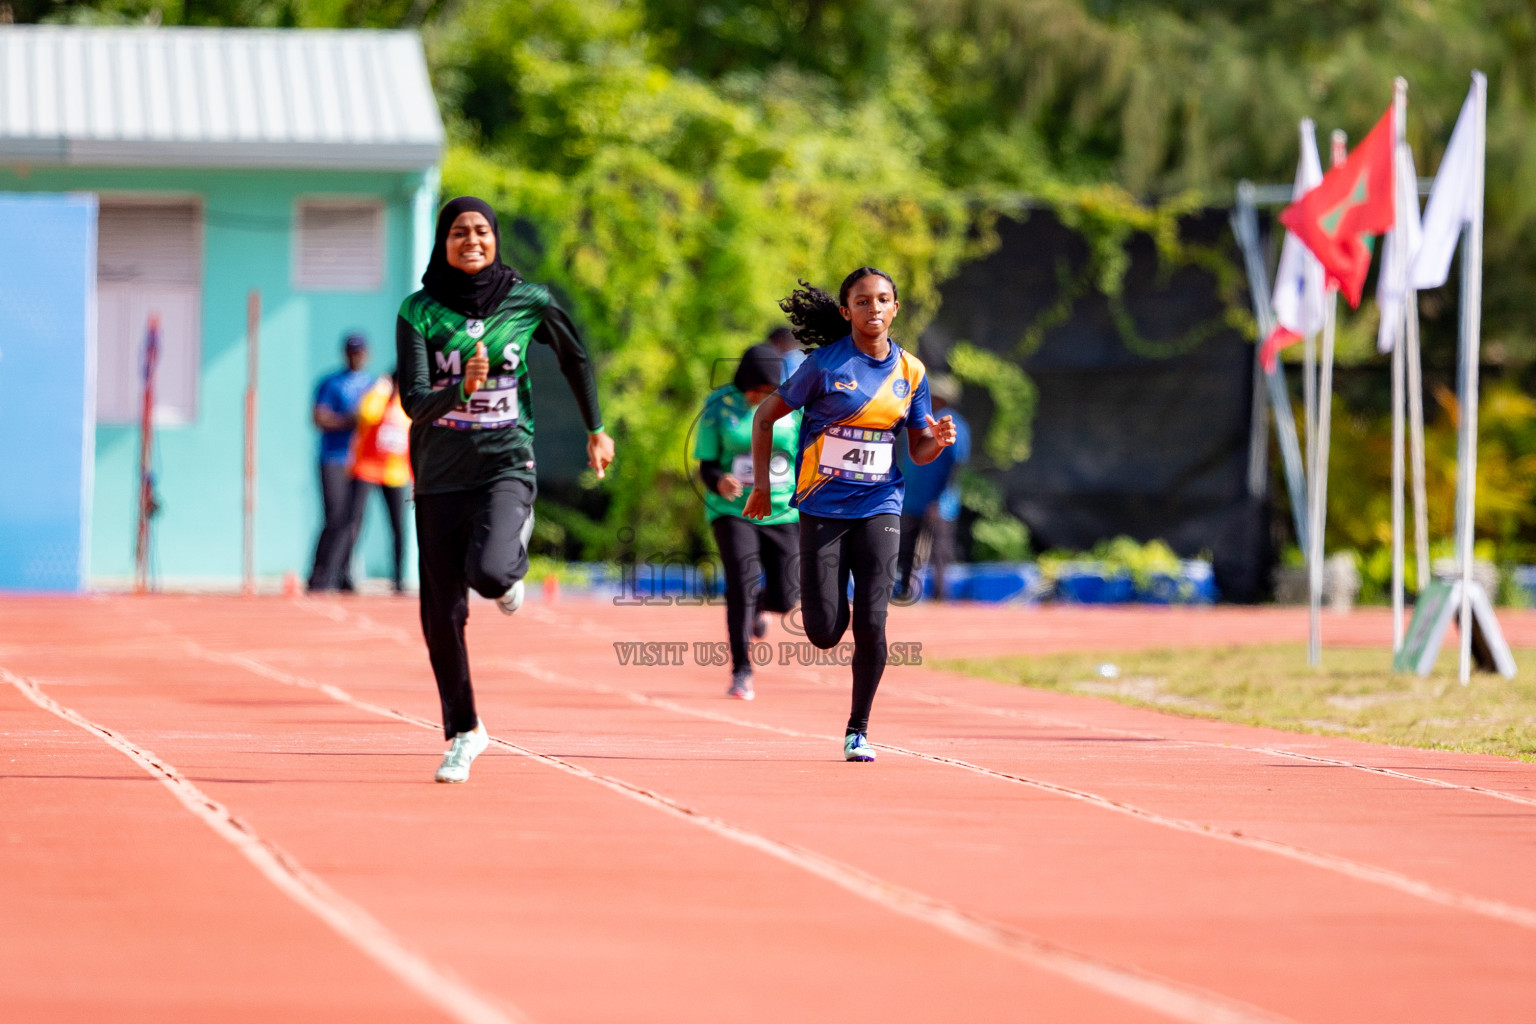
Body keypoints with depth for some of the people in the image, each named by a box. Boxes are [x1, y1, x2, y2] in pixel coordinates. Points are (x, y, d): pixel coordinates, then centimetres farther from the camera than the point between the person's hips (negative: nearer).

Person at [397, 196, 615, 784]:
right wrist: (461, 388, -31)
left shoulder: (528, 303, -1)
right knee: (441, 615, 2)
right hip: (441, 475, 1)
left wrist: (596, 430, 24)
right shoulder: (419, 312, -4)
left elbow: (574, 357, 18)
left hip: (506, 466, -1)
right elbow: (414, 402, -12)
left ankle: (512, 564, 10)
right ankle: (463, 734, 21)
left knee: (487, 573, -29)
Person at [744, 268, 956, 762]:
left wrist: (939, 440, -11)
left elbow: (918, 451, 12)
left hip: (878, 507, 2)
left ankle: (858, 730, 5)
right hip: (823, 508, -2)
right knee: (824, 633, -6)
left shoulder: (909, 370, 5)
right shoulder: (826, 363, -7)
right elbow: (765, 416, 1)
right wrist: (761, 486, -2)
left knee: (871, 624, -11)